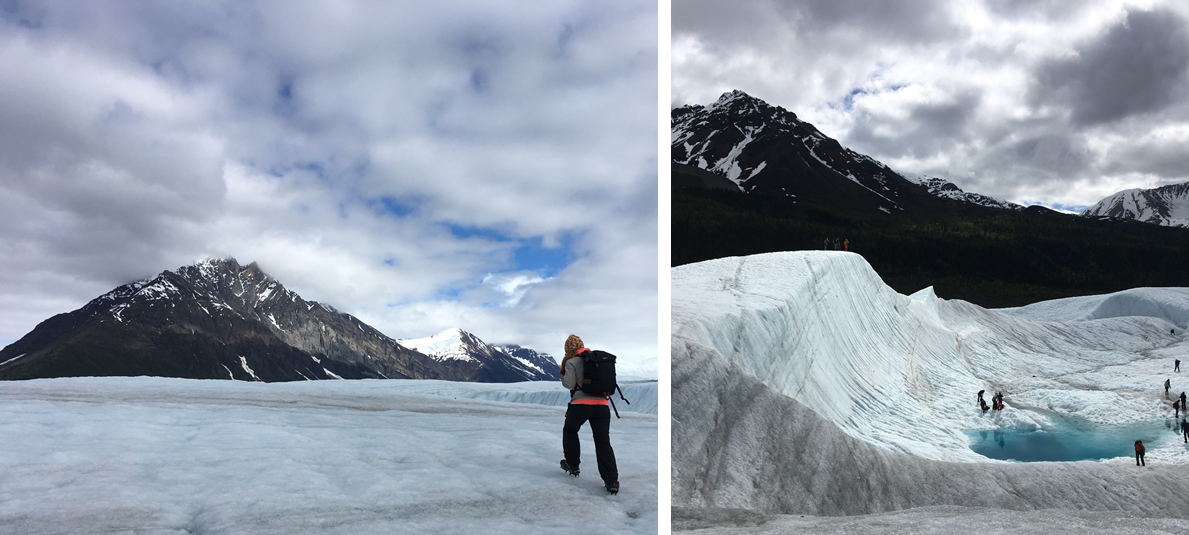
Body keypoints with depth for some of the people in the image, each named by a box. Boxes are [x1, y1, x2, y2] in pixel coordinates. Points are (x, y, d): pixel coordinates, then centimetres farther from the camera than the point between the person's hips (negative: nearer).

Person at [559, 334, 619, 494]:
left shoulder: (571, 362, -1)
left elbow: (569, 384, -5)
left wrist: (563, 373, 12)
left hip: (580, 404, -3)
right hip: (602, 404, 4)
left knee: (570, 431, 25)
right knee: (603, 441, 3)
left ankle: (572, 465, 30)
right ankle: (611, 481, -6)